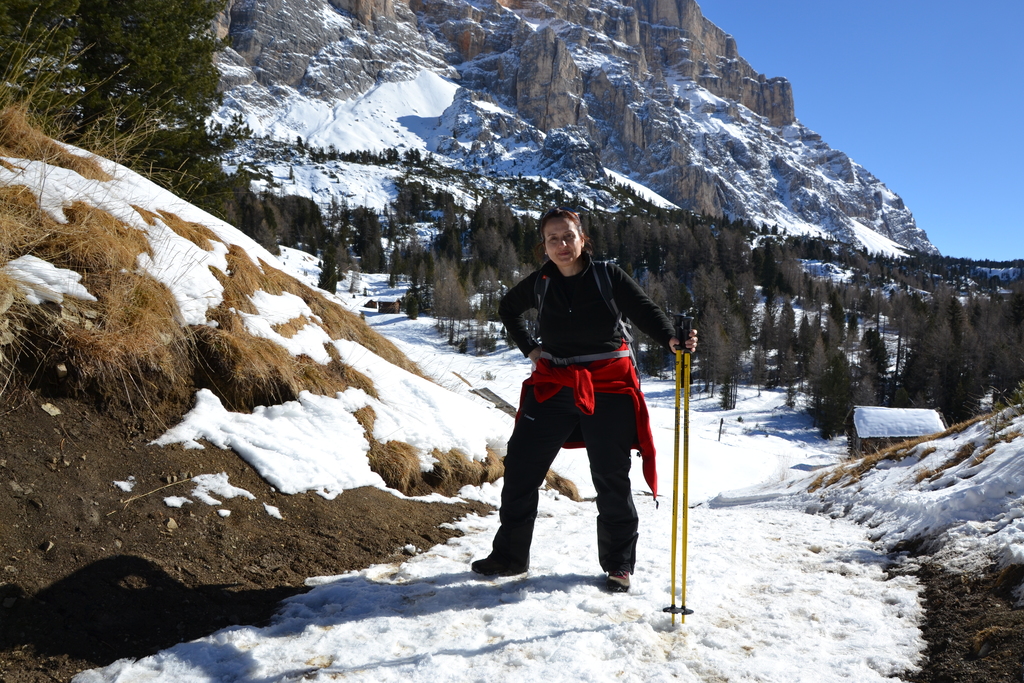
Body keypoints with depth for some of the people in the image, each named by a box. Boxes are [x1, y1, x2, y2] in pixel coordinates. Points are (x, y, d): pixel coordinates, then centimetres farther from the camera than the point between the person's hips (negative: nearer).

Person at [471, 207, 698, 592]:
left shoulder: (608, 276, -4)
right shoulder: (540, 283, 3)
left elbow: (644, 310, -11)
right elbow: (508, 309, 21)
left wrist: (671, 338, -32)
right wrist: (529, 348, 9)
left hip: (608, 388, -3)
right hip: (554, 385, 3)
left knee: (611, 478, 5)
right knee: (520, 467, 3)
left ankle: (618, 564, 22)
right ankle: (510, 555, 20)